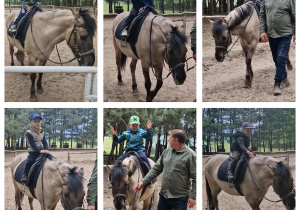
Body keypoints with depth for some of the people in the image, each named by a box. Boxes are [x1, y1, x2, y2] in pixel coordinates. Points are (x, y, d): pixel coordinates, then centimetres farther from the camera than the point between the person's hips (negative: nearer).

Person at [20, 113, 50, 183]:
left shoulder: (42, 132, 10)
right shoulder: (29, 133, -9)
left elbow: (44, 142, 7)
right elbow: (32, 143, -17)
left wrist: (46, 150, -12)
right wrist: (39, 150, -26)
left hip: (42, 151, 6)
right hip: (33, 152, -6)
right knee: (30, 161, -29)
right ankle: (24, 175, -19)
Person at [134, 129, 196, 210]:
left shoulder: (190, 155, -11)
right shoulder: (167, 152, 8)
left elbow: (195, 178, -11)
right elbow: (156, 169, 14)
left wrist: (193, 197, -14)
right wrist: (143, 181, 6)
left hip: (180, 198, -6)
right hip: (164, 195, 6)